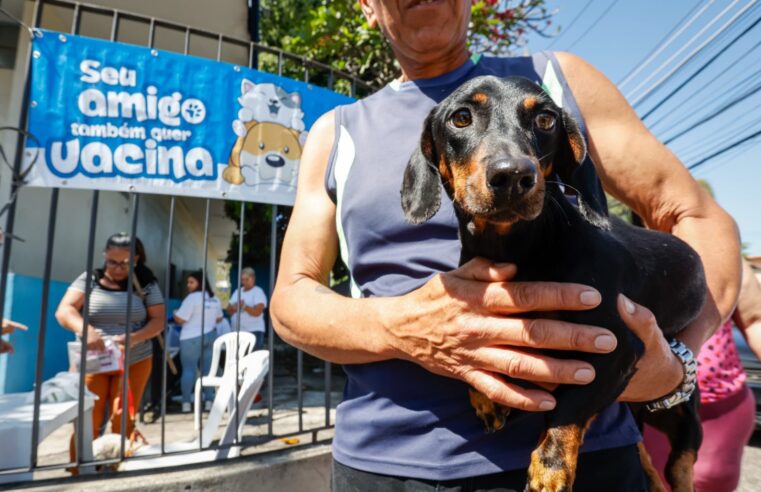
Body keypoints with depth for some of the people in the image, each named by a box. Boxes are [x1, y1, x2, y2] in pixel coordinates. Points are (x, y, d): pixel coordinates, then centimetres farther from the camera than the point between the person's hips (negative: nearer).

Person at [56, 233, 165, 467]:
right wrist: (86, 330, -32)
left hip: (134, 363, 0)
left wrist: (134, 337, -22)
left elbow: (158, 320, -3)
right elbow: (64, 311, -11)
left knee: (123, 422, 4)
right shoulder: (89, 279, -1)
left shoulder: (146, 284, -1)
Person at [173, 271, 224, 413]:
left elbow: (180, 319, -14)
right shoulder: (214, 299, 10)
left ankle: (186, 403, 3)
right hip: (210, 336, 6)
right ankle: (208, 401, 12)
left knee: (188, 369, 1)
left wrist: (174, 313, 6)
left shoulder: (192, 297, -13)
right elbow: (219, 318, 17)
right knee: (208, 369, 10)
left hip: (192, 338, -6)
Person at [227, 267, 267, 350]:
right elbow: (229, 310, 11)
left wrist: (244, 306, -23)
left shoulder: (258, 292, -3)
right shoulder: (237, 291, 16)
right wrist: (234, 307, -10)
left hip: (253, 332, -6)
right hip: (236, 332, 6)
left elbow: (257, 312, -14)